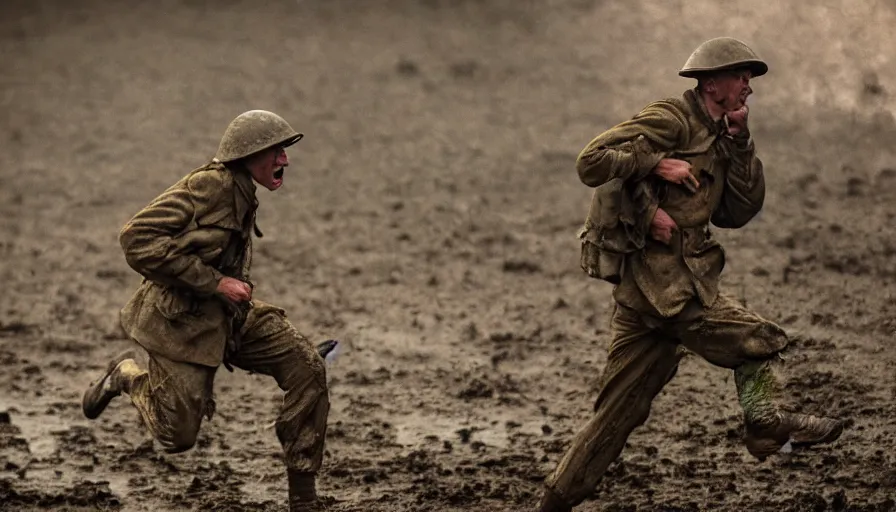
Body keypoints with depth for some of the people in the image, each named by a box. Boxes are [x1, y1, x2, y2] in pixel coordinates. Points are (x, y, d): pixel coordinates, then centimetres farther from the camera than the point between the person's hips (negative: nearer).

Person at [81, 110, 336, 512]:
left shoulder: (242, 197, 9)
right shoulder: (208, 185, -20)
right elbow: (137, 238, -26)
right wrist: (215, 282, -24)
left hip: (228, 317, 8)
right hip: (182, 320, -8)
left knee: (307, 368, -6)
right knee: (178, 437, -4)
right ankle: (128, 374, 26)